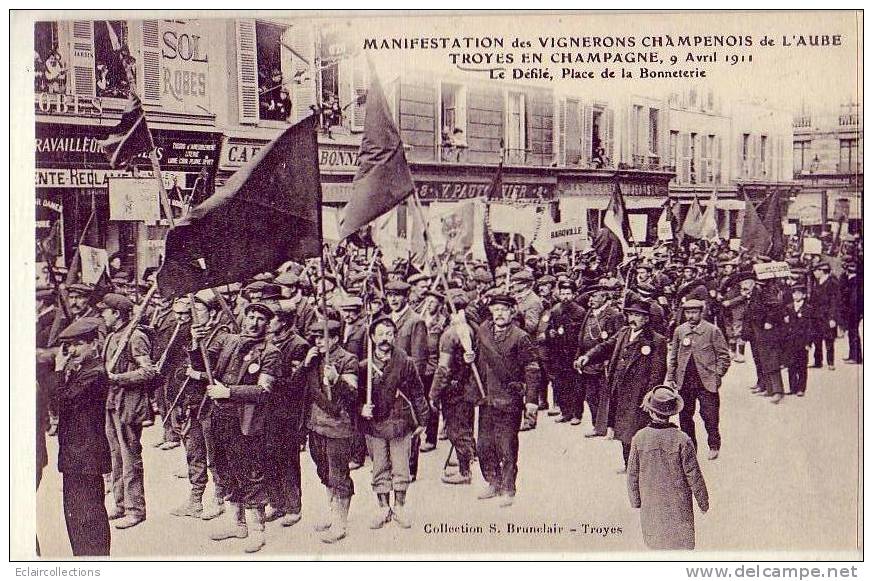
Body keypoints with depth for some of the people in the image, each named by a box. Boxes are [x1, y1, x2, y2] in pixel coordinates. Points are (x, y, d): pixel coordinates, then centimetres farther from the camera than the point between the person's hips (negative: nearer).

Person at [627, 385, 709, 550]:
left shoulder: (639, 438, -14)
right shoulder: (682, 440, -20)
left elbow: (632, 474, -4)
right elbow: (693, 475, -11)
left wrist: (635, 500, 11)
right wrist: (703, 501, 4)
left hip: (650, 503, 2)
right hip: (678, 504, -2)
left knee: (656, 540, 21)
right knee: (681, 543, 12)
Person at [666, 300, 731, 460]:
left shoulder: (712, 330, -4)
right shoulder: (679, 331, 7)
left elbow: (724, 355, 0)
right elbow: (673, 356, 13)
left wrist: (717, 376, -7)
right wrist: (670, 378, 8)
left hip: (706, 381, -3)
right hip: (684, 381, 3)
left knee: (710, 416, 0)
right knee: (685, 417, 7)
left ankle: (714, 446, 21)